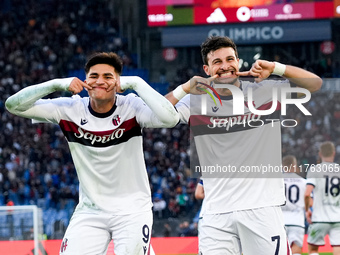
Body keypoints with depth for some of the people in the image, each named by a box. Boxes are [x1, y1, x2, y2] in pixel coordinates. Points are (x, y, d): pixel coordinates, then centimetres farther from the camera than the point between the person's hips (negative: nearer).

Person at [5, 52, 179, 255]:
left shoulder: (131, 107, -12)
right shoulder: (70, 110, -6)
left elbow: (170, 118, -31)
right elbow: (13, 105, -9)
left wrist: (135, 83, -25)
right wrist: (58, 84, -18)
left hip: (132, 210, -2)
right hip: (89, 211, 2)